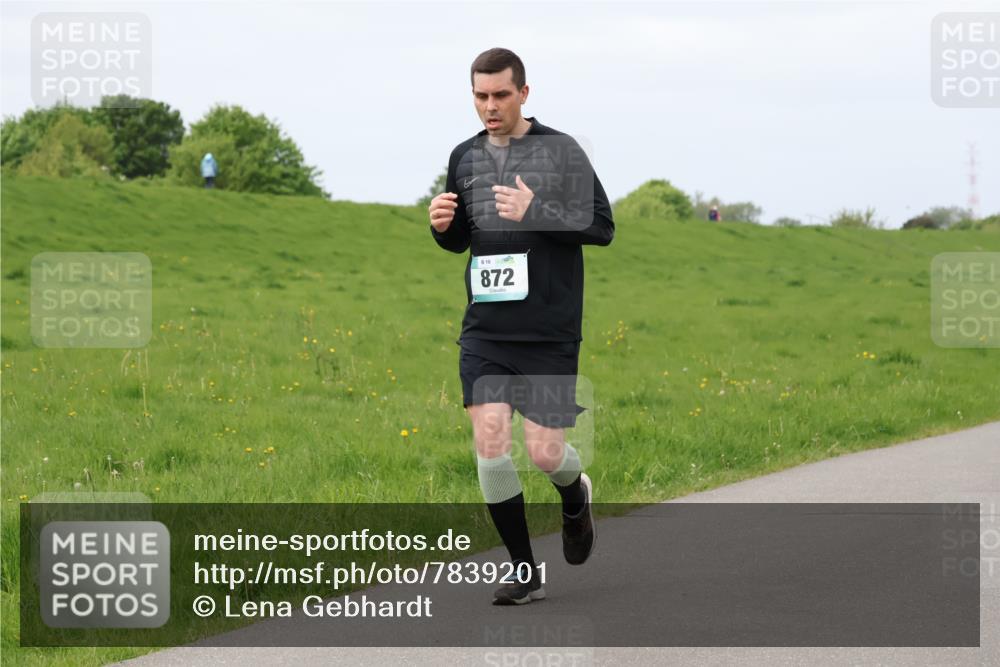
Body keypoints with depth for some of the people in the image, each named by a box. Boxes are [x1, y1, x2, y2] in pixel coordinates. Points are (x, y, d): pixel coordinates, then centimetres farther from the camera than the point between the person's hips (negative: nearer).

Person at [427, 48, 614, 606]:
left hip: (550, 333, -3)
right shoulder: (465, 157, 10)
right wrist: (442, 226, -2)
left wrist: (535, 212, -19)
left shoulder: (561, 150, -4)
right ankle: (524, 572, 5)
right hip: (485, 331, 3)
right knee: (490, 444, -9)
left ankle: (576, 498, 35)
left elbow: (602, 226, -7)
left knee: (545, 453, -4)